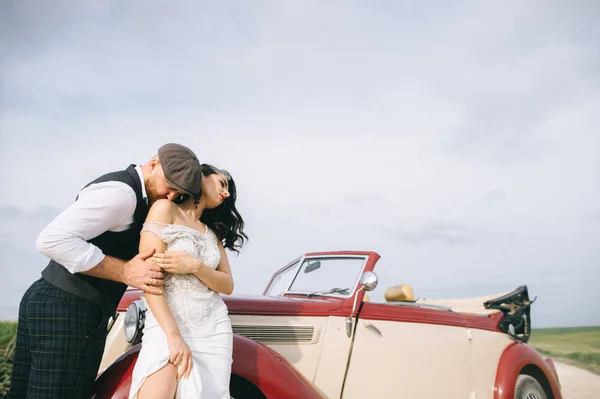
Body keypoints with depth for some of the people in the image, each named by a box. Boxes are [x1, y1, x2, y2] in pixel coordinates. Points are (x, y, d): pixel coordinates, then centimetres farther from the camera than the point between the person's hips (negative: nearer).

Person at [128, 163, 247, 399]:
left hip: (215, 329, 6)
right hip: (166, 326, -5)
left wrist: (195, 266, -11)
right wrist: (173, 334, -19)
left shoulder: (213, 232, 18)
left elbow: (228, 286, 10)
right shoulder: (165, 209, -1)